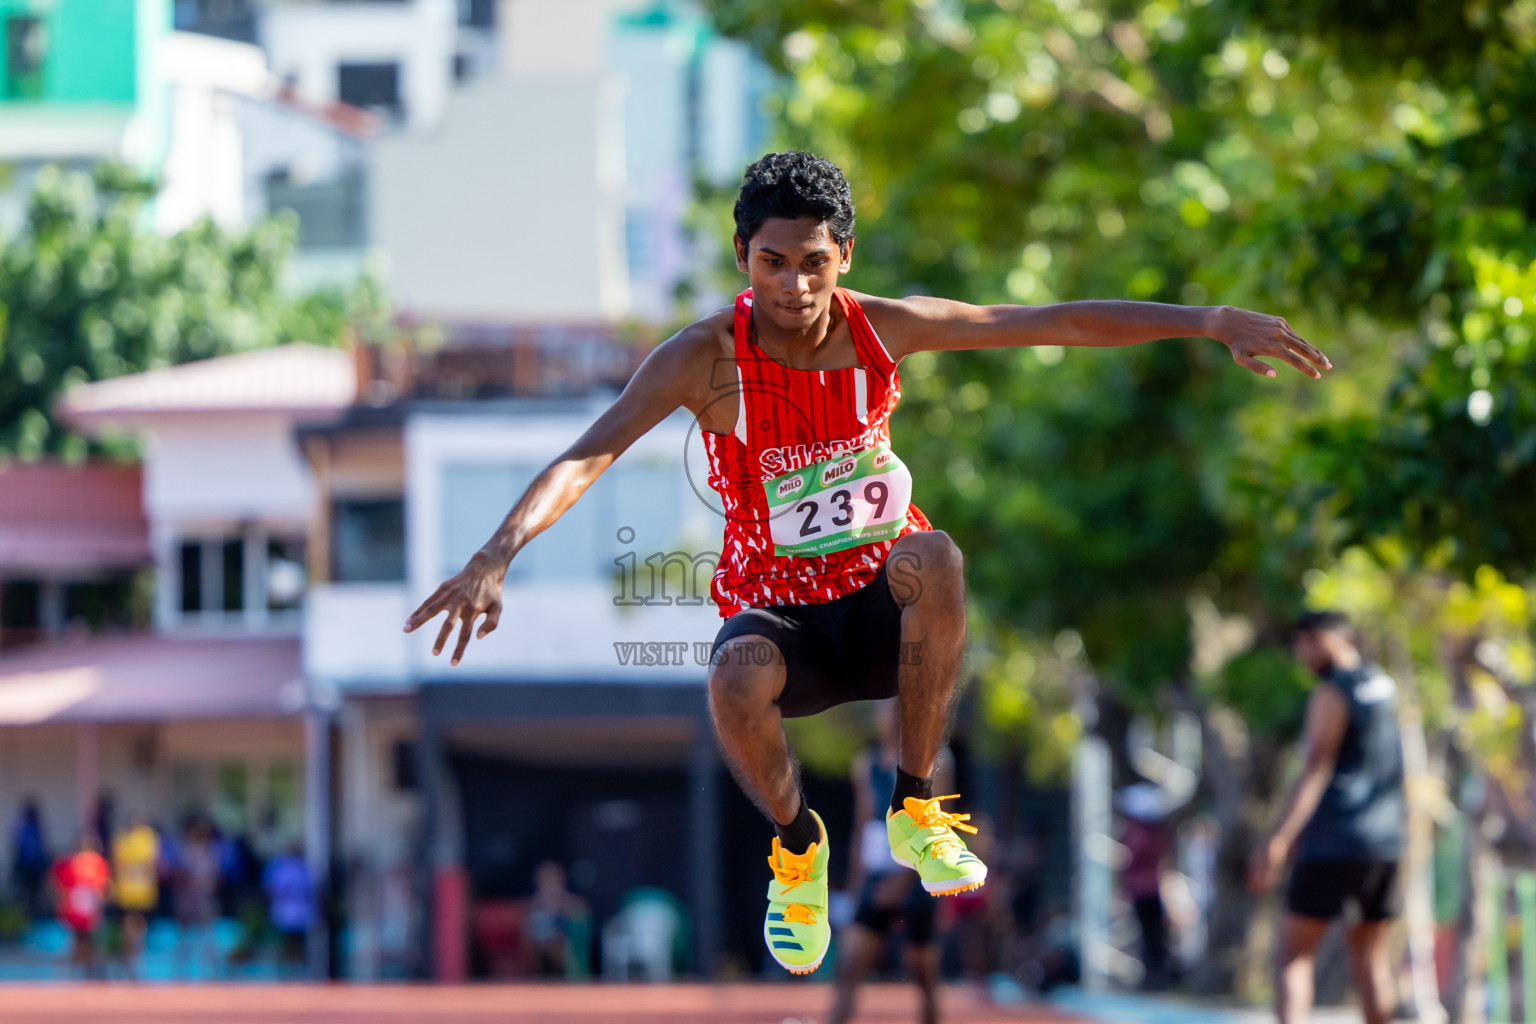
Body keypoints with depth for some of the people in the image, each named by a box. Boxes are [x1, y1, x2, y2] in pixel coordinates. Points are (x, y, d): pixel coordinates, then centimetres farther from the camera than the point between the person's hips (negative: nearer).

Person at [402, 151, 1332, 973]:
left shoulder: (886, 329, -7)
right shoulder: (708, 358, -15)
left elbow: (1060, 322, -3)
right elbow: (589, 455, -26)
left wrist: (1211, 322, -9)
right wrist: (499, 553, -44)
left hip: (881, 604, 2)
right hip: (779, 614, -1)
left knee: (934, 558, -35)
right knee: (737, 682, -37)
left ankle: (916, 812, -14)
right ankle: (797, 844, -1)